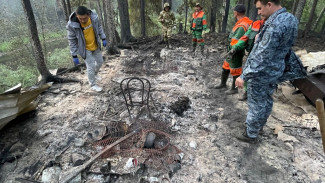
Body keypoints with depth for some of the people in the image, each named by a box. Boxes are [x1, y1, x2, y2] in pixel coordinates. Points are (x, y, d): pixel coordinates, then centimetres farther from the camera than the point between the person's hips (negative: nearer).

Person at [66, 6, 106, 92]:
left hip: (96, 45, 5)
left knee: (100, 62, 19)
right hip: (85, 49, -4)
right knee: (91, 67, 0)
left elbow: (99, 27, 3)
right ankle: (93, 85, 22)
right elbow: (72, 40, -16)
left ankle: (95, 74, 50)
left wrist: (103, 39, 3)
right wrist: (74, 55, -14)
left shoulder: (94, 17, -18)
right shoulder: (72, 24, -26)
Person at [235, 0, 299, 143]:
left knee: (256, 105, 5)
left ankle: (250, 135, 21)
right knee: (266, 101, 23)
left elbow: (262, 56, -30)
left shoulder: (275, 25, -27)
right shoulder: (291, 19, 4)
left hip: (261, 74, -9)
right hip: (275, 71, 10)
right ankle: (260, 125, 44)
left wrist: (244, 76, -27)